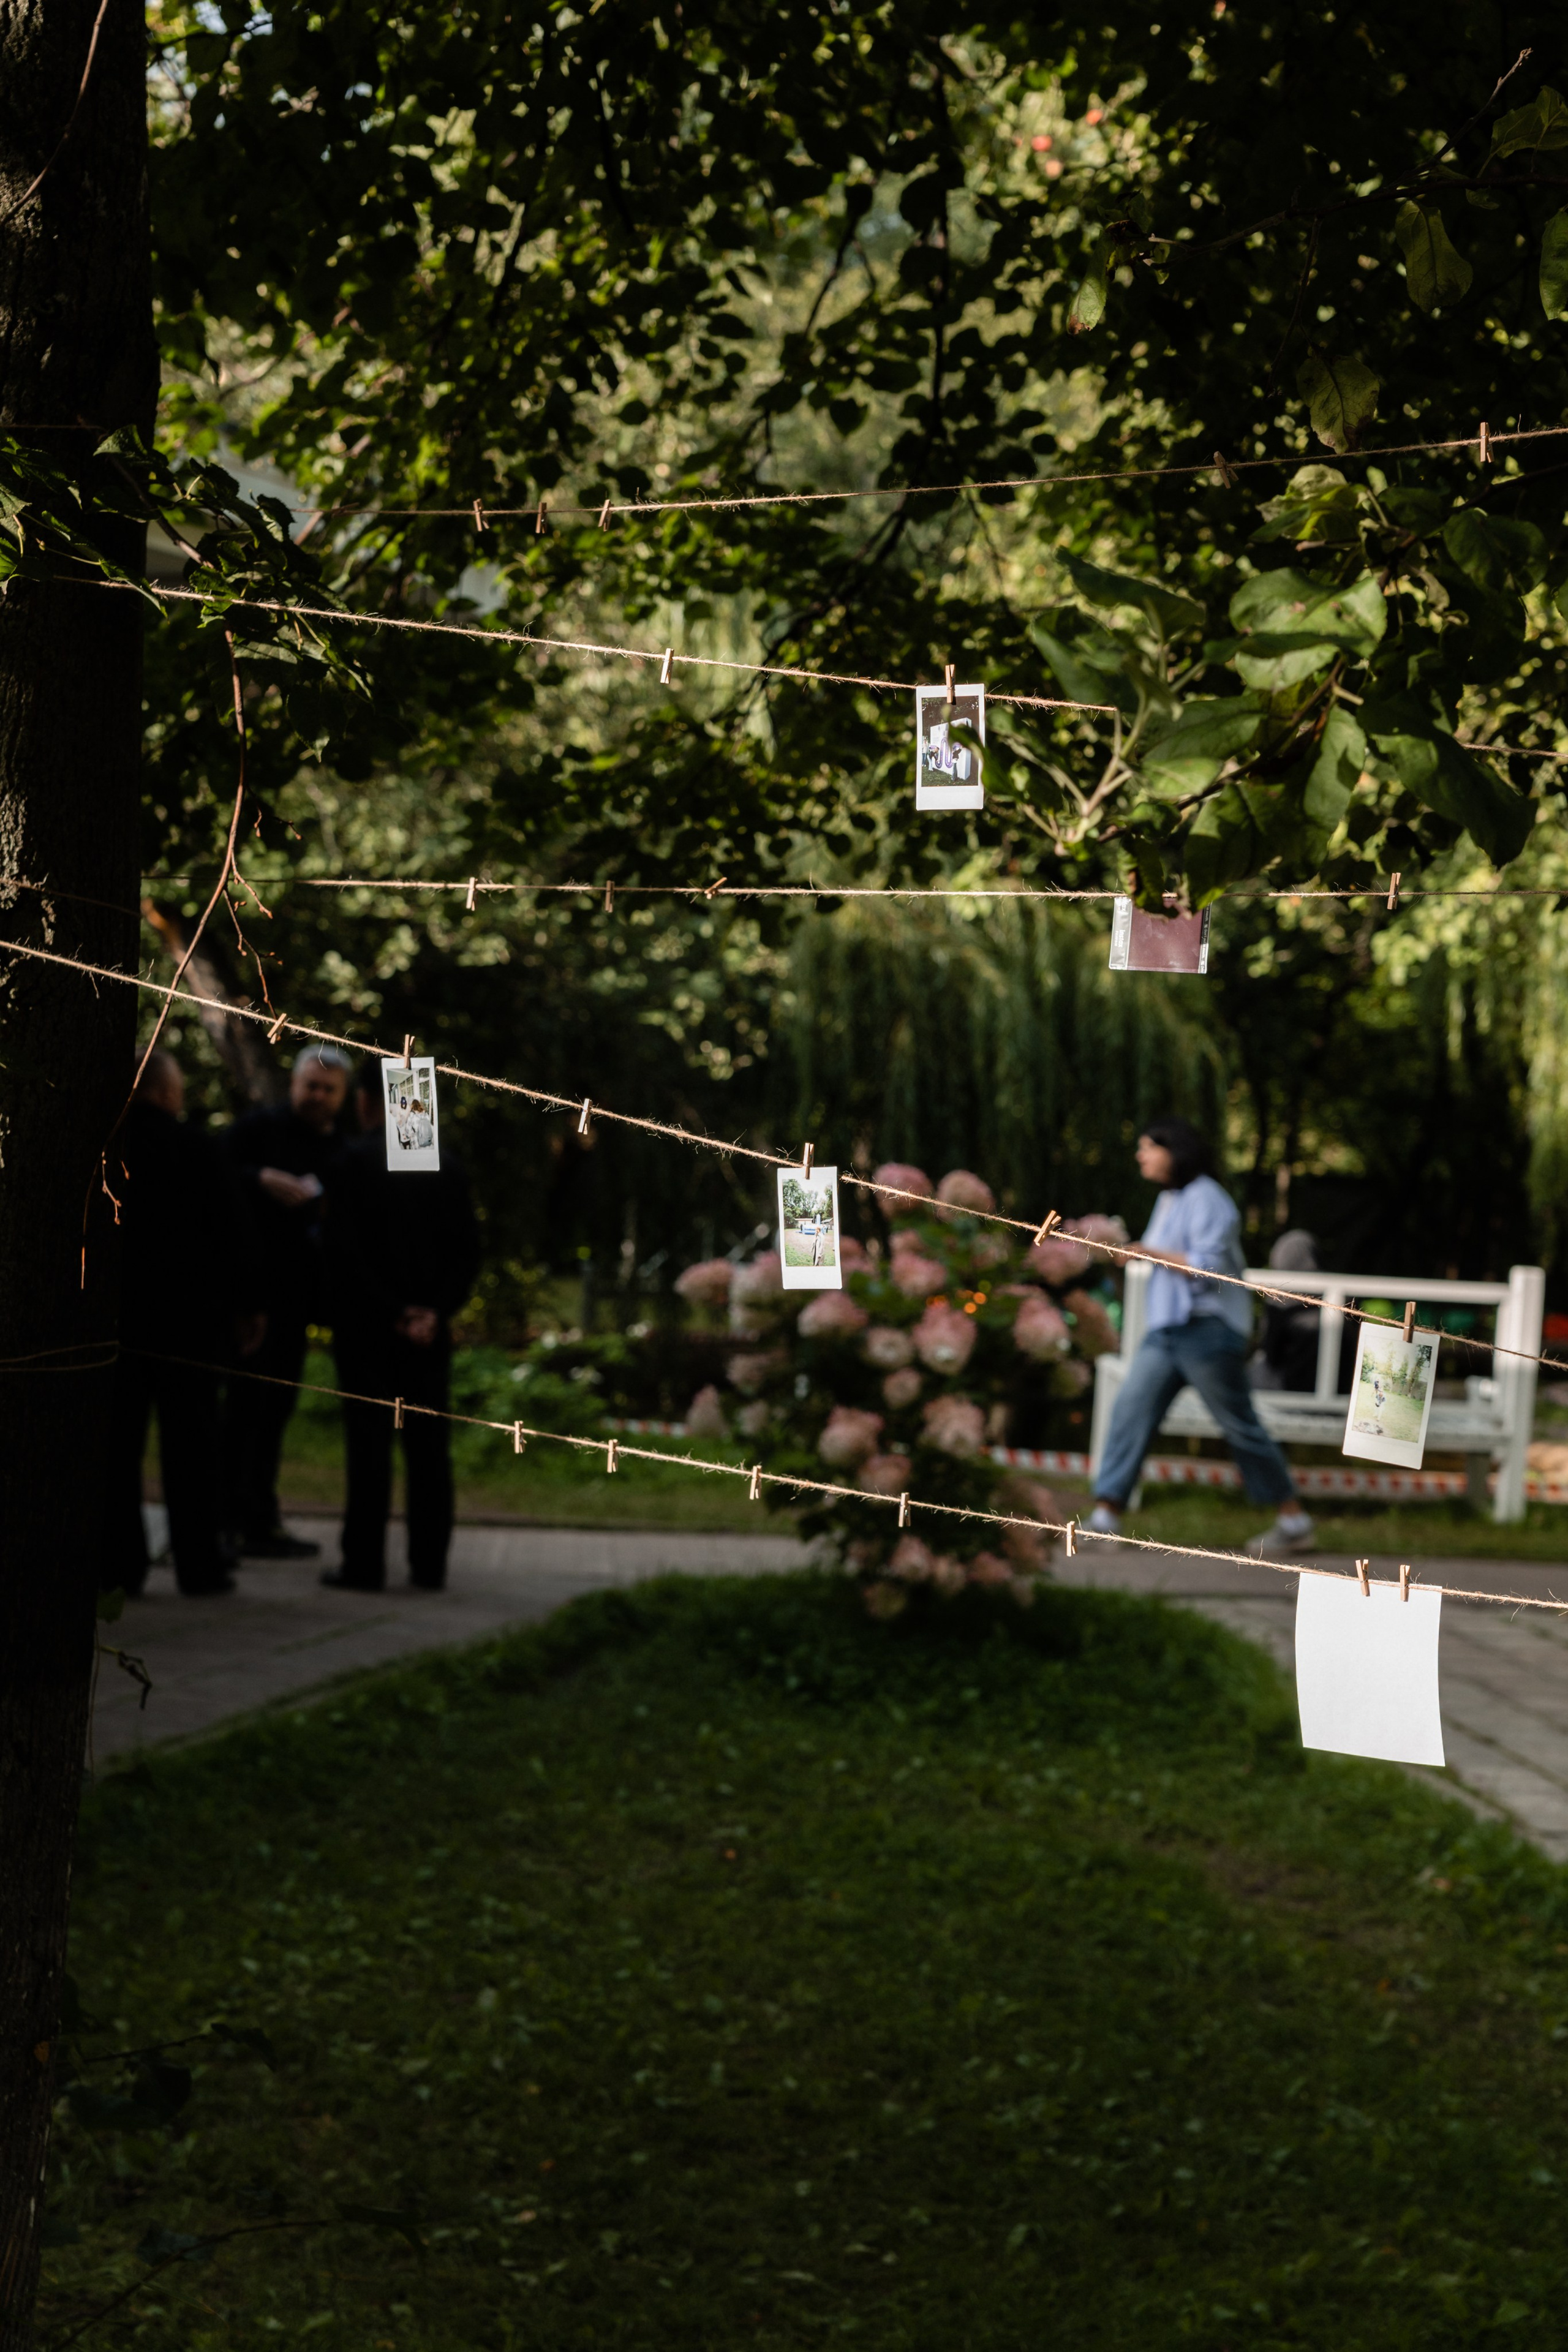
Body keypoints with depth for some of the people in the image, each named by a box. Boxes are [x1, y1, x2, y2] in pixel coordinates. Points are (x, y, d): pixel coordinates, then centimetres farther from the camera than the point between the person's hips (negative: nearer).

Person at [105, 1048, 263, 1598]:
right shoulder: (195, 1146, -8)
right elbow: (233, 1231, -7)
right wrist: (248, 1304, 3)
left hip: (111, 1318, 3)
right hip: (187, 1315, -3)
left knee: (117, 1441, 6)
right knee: (189, 1442, 3)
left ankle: (118, 1563, 5)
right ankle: (198, 1563, 3)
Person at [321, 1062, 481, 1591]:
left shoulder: (352, 1163, -8)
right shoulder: (448, 1167, 6)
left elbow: (344, 1252, -13)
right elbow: (467, 1251, 3)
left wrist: (393, 1313, -9)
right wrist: (435, 1312, -2)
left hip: (367, 1329, -4)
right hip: (431, 1331, 4)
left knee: (369, 1445, -2)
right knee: (429, 1444, 7)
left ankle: (365, 1564, -2)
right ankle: (429, 1563, 8)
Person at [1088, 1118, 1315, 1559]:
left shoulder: (1205, 1199, -12)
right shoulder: (1169, 1200, 16)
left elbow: (1208, 1267, -20)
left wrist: (1151, 1253, -20)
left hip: (1208, 1330, -9)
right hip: (1166, 1330, 9)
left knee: (1239, 1425, -2)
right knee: (1131, 1407, -4)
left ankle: (1293, 1521, 10)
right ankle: (1105, 1517, -6)